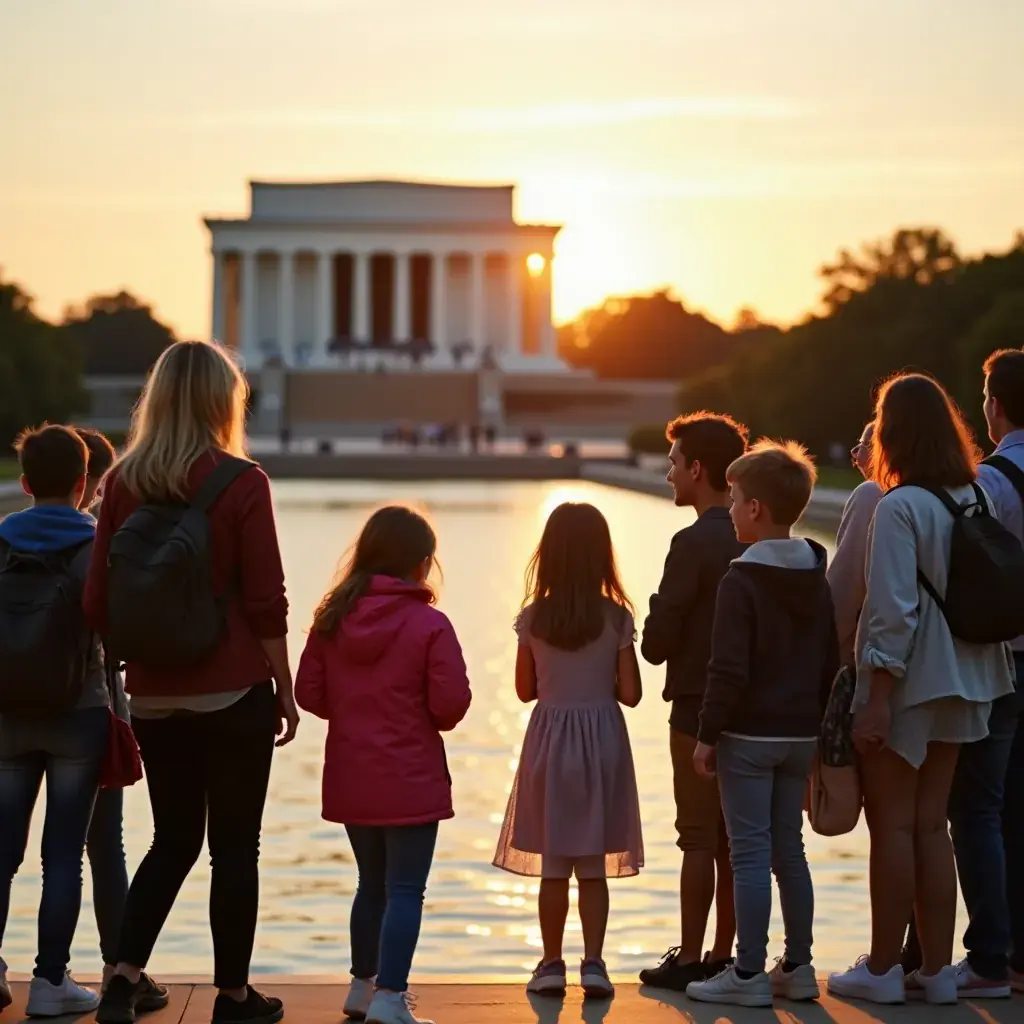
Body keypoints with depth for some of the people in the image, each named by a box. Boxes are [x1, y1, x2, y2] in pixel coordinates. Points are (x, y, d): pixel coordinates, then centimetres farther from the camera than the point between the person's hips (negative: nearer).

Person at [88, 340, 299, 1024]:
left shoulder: (124, 484, 1)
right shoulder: (242, 484, -10)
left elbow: (100, 602, 3)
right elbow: (266, 604, -9)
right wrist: (285, 690, 1)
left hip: (156, 694, 4)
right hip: (234, 693, -4)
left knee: (174, 838, 17)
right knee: (235, 846, 7)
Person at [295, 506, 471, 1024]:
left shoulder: (331, 618, 0)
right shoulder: (429, 624, -14)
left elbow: (309, 694, 2)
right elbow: (451, 704, -15)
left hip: (349, 780, 6)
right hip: (410, 780, -5)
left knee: (372, 883, 20)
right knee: (405, 890, 0)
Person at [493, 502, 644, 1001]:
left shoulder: (532, 618, -6)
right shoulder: (616, 617, -9)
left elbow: (525, 690, 2)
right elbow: (630, 694, -7)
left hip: (549, 740, 1)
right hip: (601, 741, -1)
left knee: (553, 866, 9)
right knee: (594, 866, 6)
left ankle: (551, 965, 13)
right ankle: (593, 962, 4)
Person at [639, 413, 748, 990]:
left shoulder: (694, 543, -15)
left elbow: (657, 641, -16)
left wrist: (660, 642, 5)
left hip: (699, 710, -7)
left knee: (699, 840, -1)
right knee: (733, 841, 12)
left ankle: (690, 959, 4)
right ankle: (724, 955, 18)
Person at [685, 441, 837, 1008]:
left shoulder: (741, 580, -15)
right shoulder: (817, 578, 8)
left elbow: (729, 671, -18)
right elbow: (830, 663, 12)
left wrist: (708, 736, -12)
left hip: (748, 735, -7)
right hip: (800, 735, 7)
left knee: (750, 854, -3)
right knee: (789, 849, 14)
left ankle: (749, 974, -1)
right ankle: (797, 967, 18)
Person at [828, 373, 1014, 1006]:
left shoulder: (899, 507, -17)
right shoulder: (976, 499, 4)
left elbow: (894, 611, -20)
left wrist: (876, 701, -17)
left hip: (907, 683, -7)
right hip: (961, 681, 7)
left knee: (892, 825, 3)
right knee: (931, 824, 13)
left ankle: (883, 969, 9)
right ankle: (937, 969, 16)